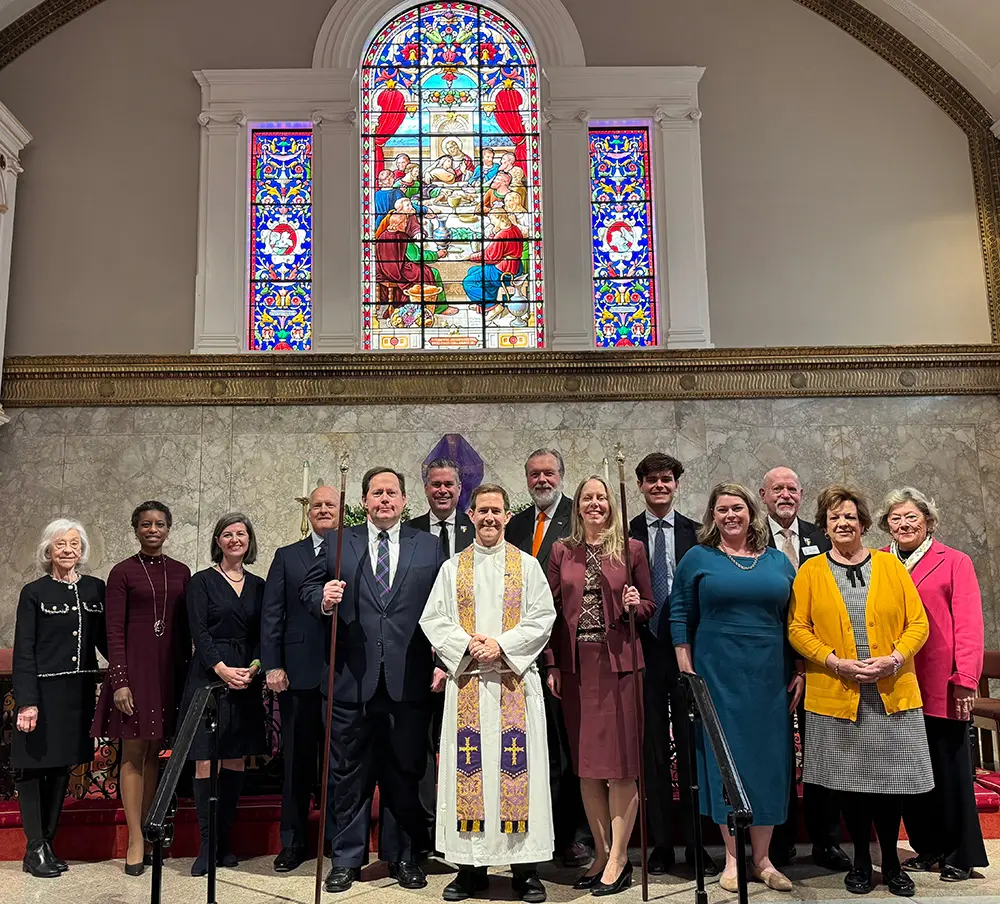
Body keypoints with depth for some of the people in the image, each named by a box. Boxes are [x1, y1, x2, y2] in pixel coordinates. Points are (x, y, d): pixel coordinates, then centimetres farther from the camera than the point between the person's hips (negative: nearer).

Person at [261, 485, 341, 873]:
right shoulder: (286, 557, 10)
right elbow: (271, 616, 5)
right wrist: (272, 666, -2)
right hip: (299, 673, 1)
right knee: (297, 760, 9)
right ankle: (294, 842, 22)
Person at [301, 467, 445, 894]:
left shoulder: (429, 547, 7)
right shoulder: (338, 544, 7)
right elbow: (308, 589, 7)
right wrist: (323, 598, -16)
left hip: (408, 681, 0)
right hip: (351, 679, 0)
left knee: (406, 772, 10)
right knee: (348, 773, 10)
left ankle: (405, 857, 26)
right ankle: (345, 859, 25)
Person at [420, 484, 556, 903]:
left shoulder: (527, 565, 7)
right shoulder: (452, 567, 10)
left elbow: (542, 619, 0)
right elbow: (432, 620, 5)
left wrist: (501, 645, -12)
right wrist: (466, 644, -11)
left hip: (515, 678, -1)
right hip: (467, 680, 1)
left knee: (516, 766, -1)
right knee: (469, 767, 2)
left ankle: (525, 869, 9)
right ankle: (471, 867, 13)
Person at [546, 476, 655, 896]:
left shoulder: (631, 549, 3)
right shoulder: (562, 551, 8)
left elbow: (649, 606, 8)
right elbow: (552, 610, 7)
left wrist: (634, 605, -15)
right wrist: (552, 665, 2)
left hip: (618, 663, -2)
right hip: (575, 666, 3)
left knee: (620, 765, 1)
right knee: (586, 765, 9)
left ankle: (618, 858, 12)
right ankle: (602, 854, 22)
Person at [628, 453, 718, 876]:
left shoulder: (697, 533, 5)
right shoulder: (626, 534, 4)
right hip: (645, 649, 0)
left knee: (692, 746, 5)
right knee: (653, 749, 8)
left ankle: (696, 842, 17)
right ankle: (661, 842, 19)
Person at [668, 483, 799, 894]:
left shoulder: (778, 561, 10)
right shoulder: (697, 558, 2)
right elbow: (680, 614, 2)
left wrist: (800, 672, 6)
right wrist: (686, 668, -4)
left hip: (770, 676, 3)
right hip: (718, 674, -2)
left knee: (769, 759, 5)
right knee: (725, 756, 2)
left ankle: (762, 859, 18)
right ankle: (733, 859, 14)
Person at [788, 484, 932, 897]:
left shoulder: (890, 565, 6)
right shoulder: (810, 571, 3)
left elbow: (917, 622, 3)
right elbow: (797, 628, -2)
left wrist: (895, 659, -13)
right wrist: (836, 662, -14)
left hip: (892, 693, 1)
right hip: (836, 695, -1)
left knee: (890, 778, 6)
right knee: (849, 779, 7)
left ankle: (891, 862, 25)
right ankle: (861, 860, 25)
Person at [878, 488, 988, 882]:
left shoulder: (955, 562, 1)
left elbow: (969, 625, -5)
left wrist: (965, 680, -11)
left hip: (942, 687, -3)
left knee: (950, 769, 5)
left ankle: (961, 856, 20)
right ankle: (927, 849, 26)